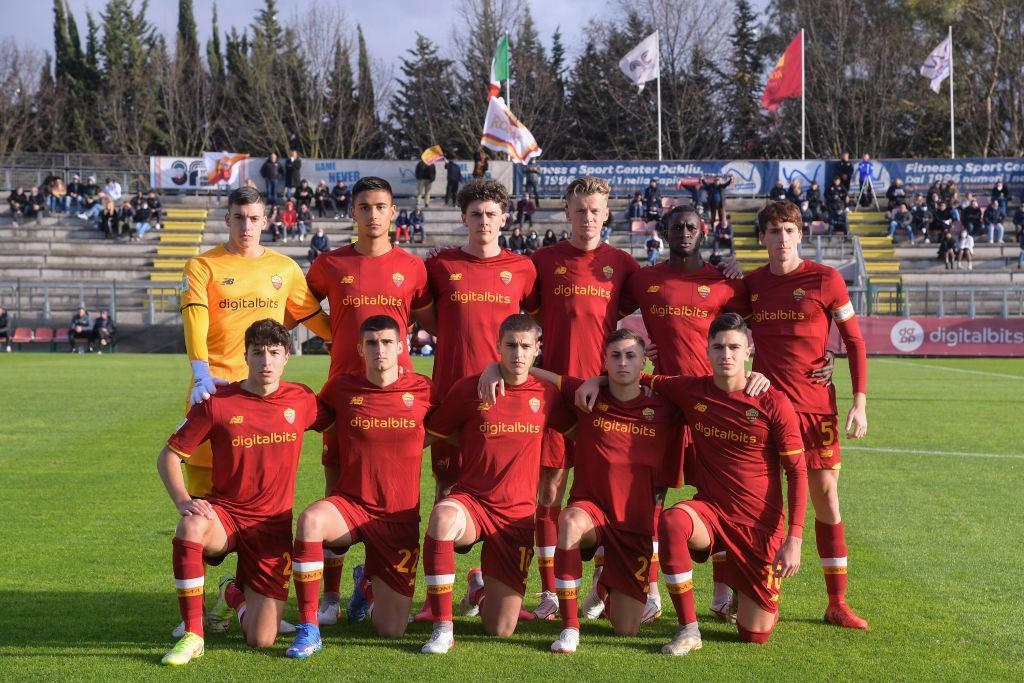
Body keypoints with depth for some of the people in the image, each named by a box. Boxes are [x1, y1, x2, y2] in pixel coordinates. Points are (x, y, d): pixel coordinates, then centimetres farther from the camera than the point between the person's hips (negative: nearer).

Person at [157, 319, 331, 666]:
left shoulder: (302, 400, -1)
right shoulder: (216, 403, -7)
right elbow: (168, 456, -2)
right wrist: (183, 501, -17)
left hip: (273, 524, 1)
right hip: (224, 513, -1)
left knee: (261, 640, -6)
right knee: (191, 528, -40)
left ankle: (235, 593, 32)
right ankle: (192, 635, -22)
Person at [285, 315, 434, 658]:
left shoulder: (422, 389, -2)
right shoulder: (341, 386, -1)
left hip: (400, 517, 1)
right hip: (349, 504, 0)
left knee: (391, 630, 1)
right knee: (310, 520, -38)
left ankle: (368, 582, 38)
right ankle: (308, 629, -24)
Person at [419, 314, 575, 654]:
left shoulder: (546, 394, 2)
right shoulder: (469, 388, -4)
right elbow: (431, 435, 6)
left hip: (517, 514, 2)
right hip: (470, 500, -2)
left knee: (501, 629, 1)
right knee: (443, 517, -42)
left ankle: (480, 585, 39)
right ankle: (442, 629, -28)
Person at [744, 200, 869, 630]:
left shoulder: (825, 279, -2)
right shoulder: (751, 283, 7)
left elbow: (854, 341, 1)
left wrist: (860, 403, -5)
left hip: (816, 405, -2)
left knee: (826, 500, 1)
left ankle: (837, 604, 10)